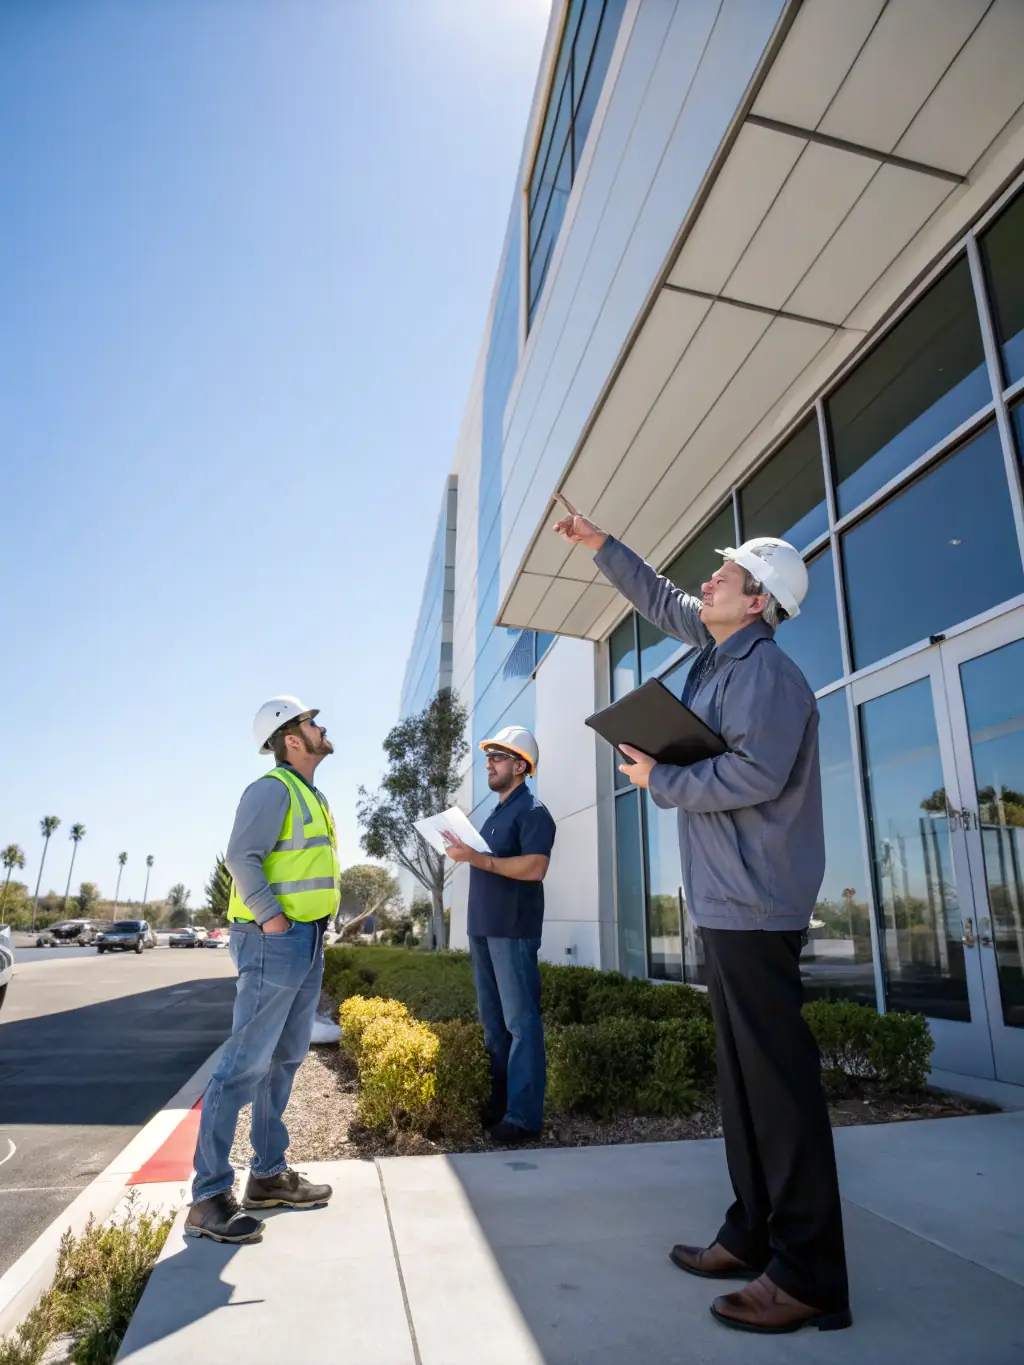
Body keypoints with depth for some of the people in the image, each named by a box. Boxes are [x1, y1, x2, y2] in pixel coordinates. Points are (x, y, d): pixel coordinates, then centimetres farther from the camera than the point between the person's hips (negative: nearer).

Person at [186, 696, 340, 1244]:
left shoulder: (310, 796, 16)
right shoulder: (273, 789, -13)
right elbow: (241, 857, -22)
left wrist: (311, 930, 15)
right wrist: (273, 921, -22)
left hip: (307, 942, 10)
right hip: (275, 940, -10)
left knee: (285, 1060, 15)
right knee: (246, 1063, -5)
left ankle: (268, 1175, 26)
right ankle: (209, 1197, 5)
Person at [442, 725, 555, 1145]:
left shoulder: (532, 810, -8)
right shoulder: (495, 814, 20)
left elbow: (535, 867, -21)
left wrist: (478, 858, -23)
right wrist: (465, 851, 8)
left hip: (513, 930, -9)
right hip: (483, 929, 9)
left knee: (520, 1022, -3)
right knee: (493, 1023, 14)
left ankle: (524, 1115, 3)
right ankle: (498, 1105, 23)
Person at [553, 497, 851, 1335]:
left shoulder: (764, 670, -13)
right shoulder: (721, 651, 16)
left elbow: (756, 772, -26)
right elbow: (662, 601, 29)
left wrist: (660, 781, -14)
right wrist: (598, 545, 30)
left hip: (755, 900, -10)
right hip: (727, 898, 10)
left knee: (779, 1074, -4)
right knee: (742, 1073, 14)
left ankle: (808, 1275, 8)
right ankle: (755, 1235, 26)